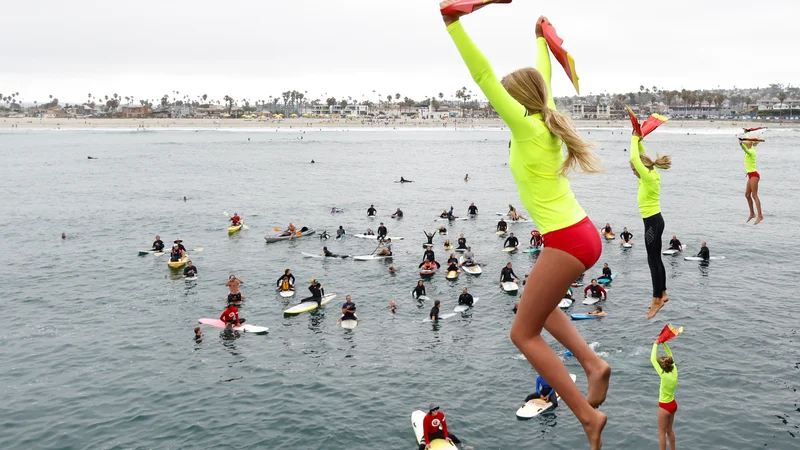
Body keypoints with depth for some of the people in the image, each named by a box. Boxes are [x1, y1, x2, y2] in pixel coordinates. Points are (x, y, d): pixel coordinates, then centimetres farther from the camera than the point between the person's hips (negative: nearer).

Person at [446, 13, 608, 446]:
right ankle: (592, 363, 15)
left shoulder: (527, 127, -11)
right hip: (584, 234, 9)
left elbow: (484, 77, -14)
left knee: (524, 333, 3)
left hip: (566, 241, -9)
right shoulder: (547, 123, 10)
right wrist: (541, 39, 44)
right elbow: (543, 78, 28)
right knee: (536, 305, 30)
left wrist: (454, 25, -13)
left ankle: (588, 414, 1)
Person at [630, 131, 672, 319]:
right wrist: (638, 140, 13)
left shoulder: (649, 177, -18)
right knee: (656, 259, 16)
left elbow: (634, 158, -23)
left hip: (652, 221, -10)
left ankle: (657, 299, 1)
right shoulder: (650, 176, 7)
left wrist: (635, 139, -10)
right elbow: (640, 157, 21)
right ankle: (662, 294, 26)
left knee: (653, 260, -5)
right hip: (654, 220, 10)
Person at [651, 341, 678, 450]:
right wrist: (664, 343, -2)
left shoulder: (664, 376, -28)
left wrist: (655, 344, -15)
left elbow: (652, 359, -25)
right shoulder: (674, 373, -10)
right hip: (673, 404, 8)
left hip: (665, 406, -7)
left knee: (661, 433, 7)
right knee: (669, 430, 23)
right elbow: (670, 357, 3)